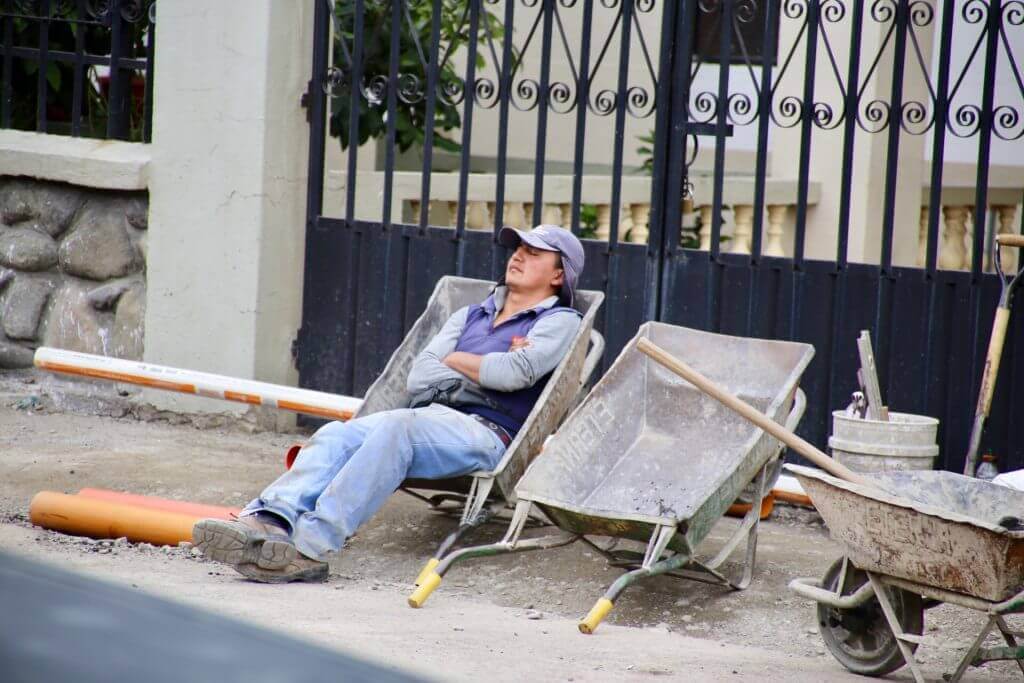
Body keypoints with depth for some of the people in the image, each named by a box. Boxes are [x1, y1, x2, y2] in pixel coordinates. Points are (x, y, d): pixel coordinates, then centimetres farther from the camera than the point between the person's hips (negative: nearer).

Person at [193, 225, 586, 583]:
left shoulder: (560, 322, 14)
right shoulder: (470, 316, 32)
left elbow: (517, 373, -7)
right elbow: (418, 378, 16)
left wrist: (454, 360, 8)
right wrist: (487, 369, 4)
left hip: (485, 432, -6)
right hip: (428, 415, 6)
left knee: (396, 428, -36)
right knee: (337, 435, -24)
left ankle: (310, 547, -47)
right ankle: (270, 522, -47)